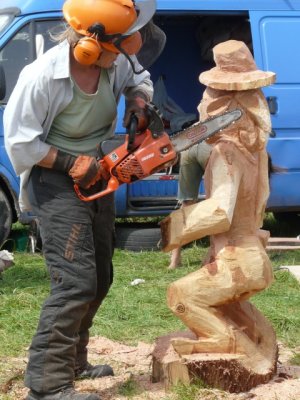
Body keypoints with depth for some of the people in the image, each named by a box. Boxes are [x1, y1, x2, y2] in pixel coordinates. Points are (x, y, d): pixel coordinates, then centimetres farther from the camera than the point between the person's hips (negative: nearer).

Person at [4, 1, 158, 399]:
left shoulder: (116, 62, -10)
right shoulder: (41, 78, -28)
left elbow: (138, 80, 14)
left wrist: (139, 104, -7)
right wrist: (73, 165, -21)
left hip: (96, 179, 8)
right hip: (57, 184, -8)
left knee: (99, 278, 15)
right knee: (76, 280, -17)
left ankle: (73, 361, 30)